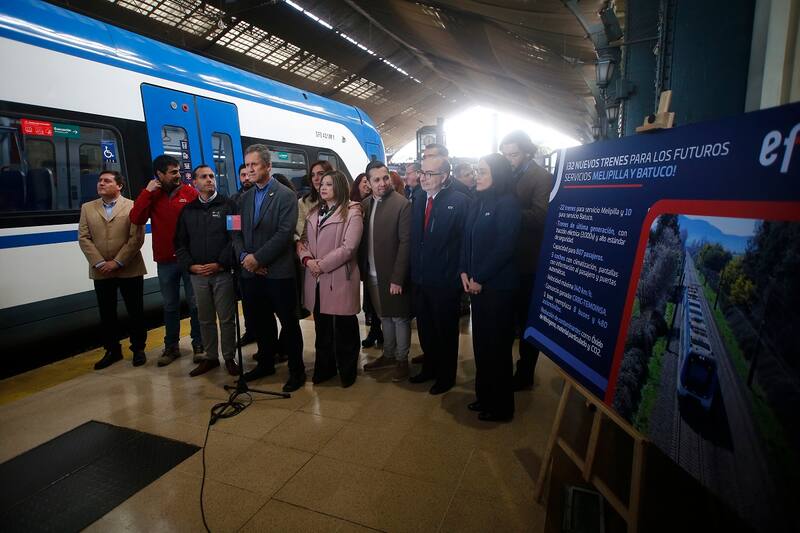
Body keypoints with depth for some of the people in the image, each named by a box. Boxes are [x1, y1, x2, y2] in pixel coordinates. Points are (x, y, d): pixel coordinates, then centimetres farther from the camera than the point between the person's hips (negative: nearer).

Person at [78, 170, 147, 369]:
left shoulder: (132, 207, -1)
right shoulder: (87, 208, 11)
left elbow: (137, 238, -9)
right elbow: (83, 238, 3)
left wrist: (117, 262, -14)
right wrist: (99, 263, -10)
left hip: (129, 270, -3)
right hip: (100, 272, 3)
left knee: (135, 312, 4)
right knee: (106, 313, 10)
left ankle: (138, 348, 19)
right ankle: (112, 350, 23)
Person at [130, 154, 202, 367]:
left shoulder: (190, 192, -2)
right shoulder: (150, 195, 5)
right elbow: (136, 219, -9)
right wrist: (147, 192, -13)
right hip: (165, 261, 2)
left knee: (195, 304, 6)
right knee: (170, 305, 12)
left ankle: (198, 345, 19)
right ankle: (171, 346, 24)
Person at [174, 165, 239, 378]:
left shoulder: (227, 205, 1)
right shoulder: (188, 210, 12)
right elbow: (180, 243, 12)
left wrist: (220, 263, -12)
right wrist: (190, 265, -3)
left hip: (223, 272, -3)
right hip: (198, 274, 3)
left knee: (227, 319, 3)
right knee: (205, 319, 11)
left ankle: (229, 358, 16)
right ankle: (210, 358, 24)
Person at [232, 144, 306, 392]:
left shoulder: (285, 196, -6)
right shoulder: (245, 198, 14)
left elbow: (284, 233, -15)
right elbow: (237, 232, 11)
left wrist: (258, 258, -16)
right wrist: (243, 256, -7)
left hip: (278, 272, -6)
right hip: (251, 272, 6)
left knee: (289, 322, 3)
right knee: (260, 322, 16)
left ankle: (297, 370, 14)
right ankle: (266, 363, 33)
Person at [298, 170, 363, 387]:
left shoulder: (351, 212, -6)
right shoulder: (314, 212, 17)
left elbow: (348, 247, -15)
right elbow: (303, 240, 14)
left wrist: (322, 264, -14)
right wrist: (307, 259, -7)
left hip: (339, 278, -6)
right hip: (317, 279, 6)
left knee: (344, 328, 4)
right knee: (322, 327, 14)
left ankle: (347, 372, 21)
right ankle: (324, 368, 29)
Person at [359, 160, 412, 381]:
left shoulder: (402, 204, -12)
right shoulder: (364, 205, 6)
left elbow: (405, 243, -15)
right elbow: (361, 240, 8)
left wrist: (397, 278, -18)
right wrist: (362, 270, 1)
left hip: (392, 276, -5)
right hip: (372, 275, 6)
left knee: (399, 318, 8)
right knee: (384, 317, 19)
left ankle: (402, 359, 23)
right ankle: (388, 354, 35)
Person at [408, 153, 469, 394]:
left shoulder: (459, 202, -12)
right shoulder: (417, 203, 8)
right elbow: (413, 240, 9)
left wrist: (460, 275, -13)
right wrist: (413, 273, 4)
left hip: (445, 282, -6)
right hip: (420, 280, 6)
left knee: (446, 332, 11)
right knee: (425, 329, 19)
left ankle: (446, 376, 31)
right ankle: (429, 368, 39)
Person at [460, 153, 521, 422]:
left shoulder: (507, 204, -12)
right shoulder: (478, 202, 10)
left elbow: (504, 247, -18)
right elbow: (466, 239, 12)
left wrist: (479, 278, -14)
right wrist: (465, 273, 0)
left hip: (497, 286, -7)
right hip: (476, 284, 7)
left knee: (497, 345, 4)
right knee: (480, 342, 14)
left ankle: (501, 406, 21)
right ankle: (484, 395, 31)